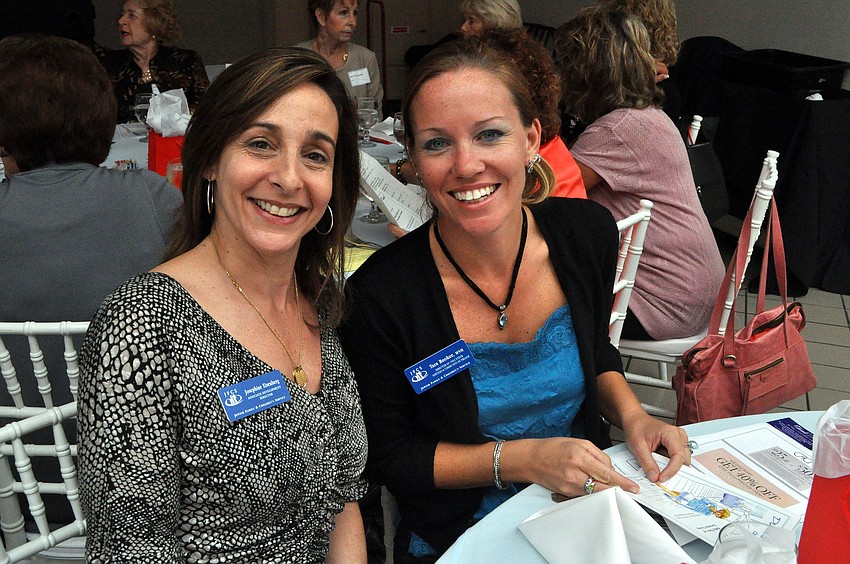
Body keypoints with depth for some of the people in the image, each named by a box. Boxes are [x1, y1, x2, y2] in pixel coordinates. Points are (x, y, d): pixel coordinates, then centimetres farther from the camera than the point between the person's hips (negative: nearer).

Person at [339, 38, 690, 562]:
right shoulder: (380, 296, -21)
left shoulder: (588, 232, -8)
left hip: (588, 514, 4)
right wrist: (521, 460, -19)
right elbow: (386, 455, -9)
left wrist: (632, 415, -8)